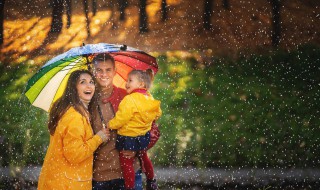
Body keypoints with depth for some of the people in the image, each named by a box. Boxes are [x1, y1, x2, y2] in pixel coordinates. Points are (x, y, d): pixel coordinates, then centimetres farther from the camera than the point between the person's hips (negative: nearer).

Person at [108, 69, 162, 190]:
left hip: (128, 138, -9)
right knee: (143, 157, 27)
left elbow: (121, 119, -24)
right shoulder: (149, 98, -1)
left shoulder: (130, 100, -25)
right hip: (143, 135, 9)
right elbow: (157, 114, 13)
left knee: (126, 163, 3)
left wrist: (110, 125, -7)